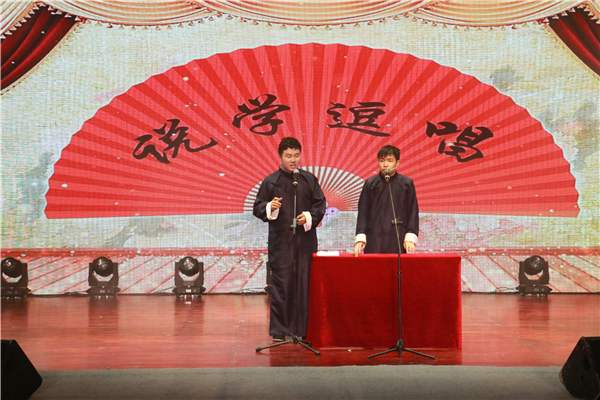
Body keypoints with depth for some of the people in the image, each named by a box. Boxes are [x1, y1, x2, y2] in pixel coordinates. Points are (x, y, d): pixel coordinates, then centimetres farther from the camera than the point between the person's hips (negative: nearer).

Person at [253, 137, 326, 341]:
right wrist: (269, 208, -15)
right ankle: (279, 328, 8)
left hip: (305, 239, 1)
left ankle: (304, 328, 11)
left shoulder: (309, 179, 9)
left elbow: (320, 204, 11)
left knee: (305, 283, 1)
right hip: (281, 240, -1)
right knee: (281, 284, -2)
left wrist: (310, 217, -6)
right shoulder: (270, 181, 5)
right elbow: (258, 208, 6)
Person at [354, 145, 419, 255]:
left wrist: (410, 238, -3)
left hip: (398, 242, 0)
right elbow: (363, 212, 7)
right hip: (374, 241, 1)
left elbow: (413, 212, 6)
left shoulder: (407, 183, 6)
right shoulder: (370, 184, 7)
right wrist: (360, 238, -2)